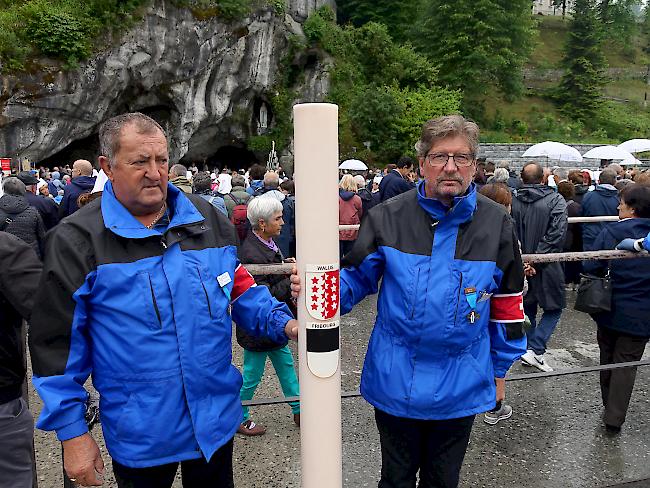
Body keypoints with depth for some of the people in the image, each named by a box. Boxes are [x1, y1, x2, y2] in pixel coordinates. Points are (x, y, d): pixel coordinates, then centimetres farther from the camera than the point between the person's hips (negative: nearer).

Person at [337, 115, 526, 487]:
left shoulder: (497, 224, -6)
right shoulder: (389, 216, -10)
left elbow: (507, 305, 2)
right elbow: (355, 278, -5)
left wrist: (499, 371, 8)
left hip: (461, 388, 1)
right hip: (395, 382, -1)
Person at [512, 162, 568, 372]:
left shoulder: (513, 201, -2)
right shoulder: (555, 200, -9)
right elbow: (557, 233, -18)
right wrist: (538, 256, -15)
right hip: (546, 264, -4)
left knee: (527, 308, 17)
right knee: (554, 308, 11)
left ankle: (528, 351, 25)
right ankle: (535, 350, 0)